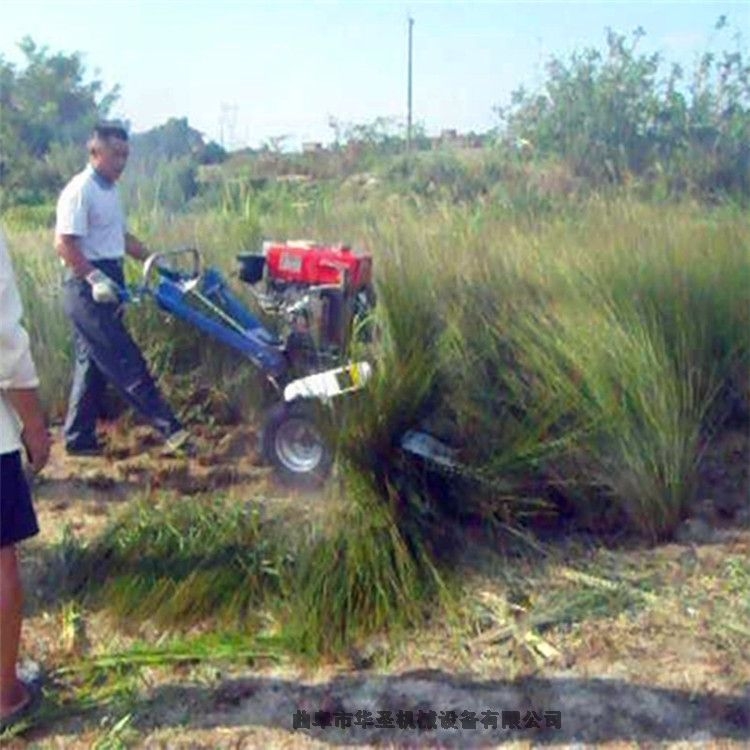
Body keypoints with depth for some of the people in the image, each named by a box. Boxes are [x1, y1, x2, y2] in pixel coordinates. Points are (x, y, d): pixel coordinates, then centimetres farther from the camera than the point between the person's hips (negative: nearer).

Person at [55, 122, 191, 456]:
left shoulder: (109, 190, 16)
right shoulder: (80, 190, -13)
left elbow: (122, 237, 25)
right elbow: (64, 244, -20)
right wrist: (95, 278, -27)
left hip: (108, 285, 10)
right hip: (88, 288, -10)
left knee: (93, 365, 13)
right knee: (126, 363, -7)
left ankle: (78, 438, 21)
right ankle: (170, 429, -5)